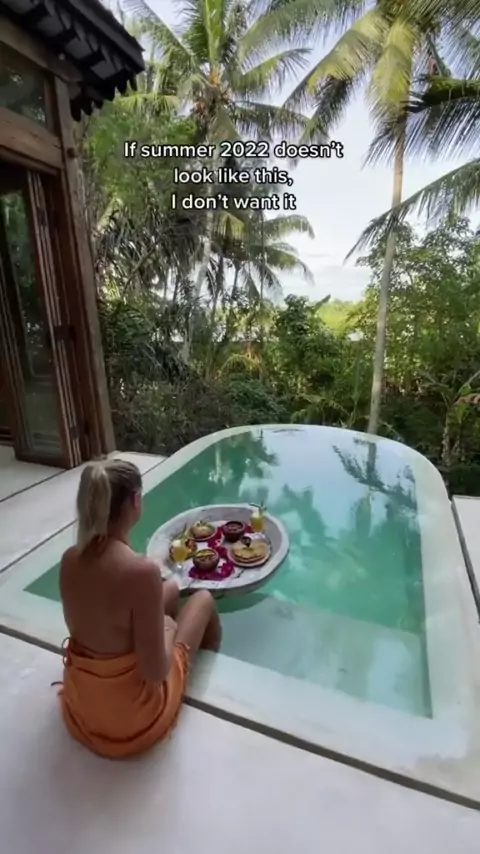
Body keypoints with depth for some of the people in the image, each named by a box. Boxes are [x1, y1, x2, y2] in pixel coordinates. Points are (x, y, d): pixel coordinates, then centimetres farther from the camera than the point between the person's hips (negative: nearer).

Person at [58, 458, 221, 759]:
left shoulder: (69, 559, -13)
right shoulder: (142, 570, -34)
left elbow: (81, 627, 4)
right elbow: (155, 673, -26)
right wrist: (167, 629, -6)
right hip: (132, 715, -5)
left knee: (172, 589, 21)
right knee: (204, 599, 15)